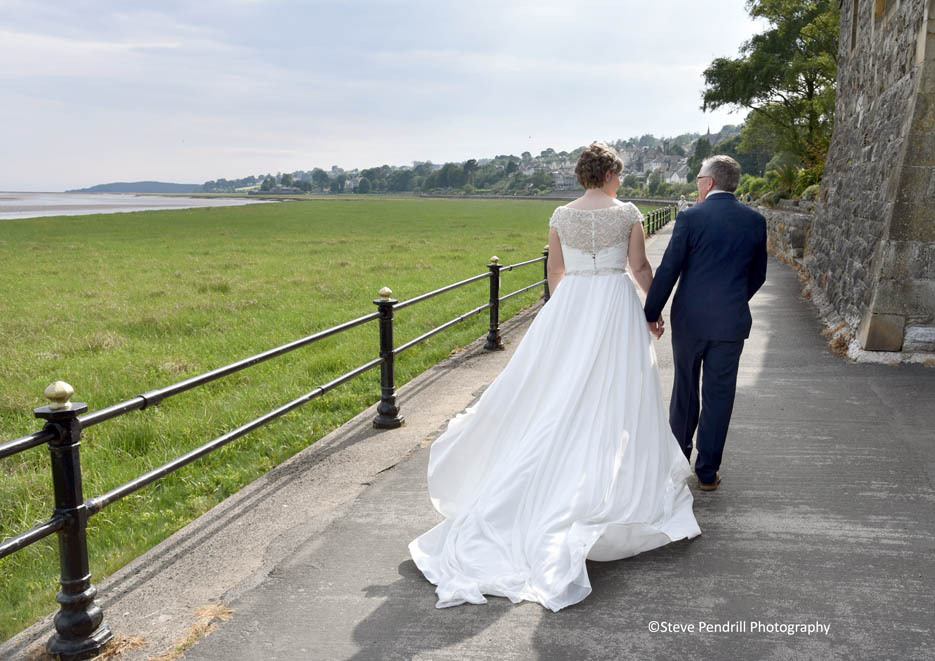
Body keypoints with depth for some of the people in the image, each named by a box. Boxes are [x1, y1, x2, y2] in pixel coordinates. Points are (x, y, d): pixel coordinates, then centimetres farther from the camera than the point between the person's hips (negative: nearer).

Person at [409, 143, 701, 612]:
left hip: (569, 307, 3)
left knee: (561, 398, 10)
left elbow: (555, 272, 10)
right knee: (613, 399, 4)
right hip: (617, 308, -2)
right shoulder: (628, 214, -4)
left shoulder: (561, 216, 4)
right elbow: (640, 268, 2)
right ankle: (614, 485, 10)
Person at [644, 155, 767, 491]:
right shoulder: (755, 220, 2)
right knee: (719, 395, 8)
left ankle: (678, 458, 32)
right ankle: (707, 472, 14)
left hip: (690, 319, -1)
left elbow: (668, 271, -10)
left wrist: (652, 313, -1)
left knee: (685, 388, 16)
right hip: (732, 322, 2)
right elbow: (758, 275, 10)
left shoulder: (690, 217, -9)